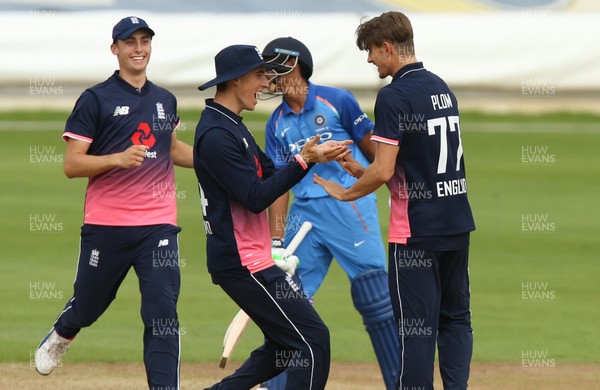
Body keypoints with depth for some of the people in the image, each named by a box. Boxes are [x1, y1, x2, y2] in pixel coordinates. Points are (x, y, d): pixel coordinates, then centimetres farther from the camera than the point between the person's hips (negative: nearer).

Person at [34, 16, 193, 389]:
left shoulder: (166, 100, 12)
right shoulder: (96, 99, -4)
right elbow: (72, 164, -8)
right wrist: (118, 159, -24)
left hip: (158, 225, 3)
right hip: (106, 227, -3)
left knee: (163, 313, -8)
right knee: (88, 305, 14)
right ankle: (60, 337, 48)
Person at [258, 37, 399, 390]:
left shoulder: (337, 101, -5)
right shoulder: (277, 124, 10)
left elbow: (374, 150, 1)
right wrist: (276, 241, 0)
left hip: (351, 204, -5)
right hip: (305, 212, 5)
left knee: (375, 293, -8)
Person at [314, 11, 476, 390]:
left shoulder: (394, 96, -14)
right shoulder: (442, 88, 12)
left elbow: (383, 172, -18)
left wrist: (346, 193, -1)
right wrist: (363, 170, 18)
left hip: (417, 230, -8)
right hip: (457, 225, 8)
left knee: (417, 327, -3)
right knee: (456, 318, 12)